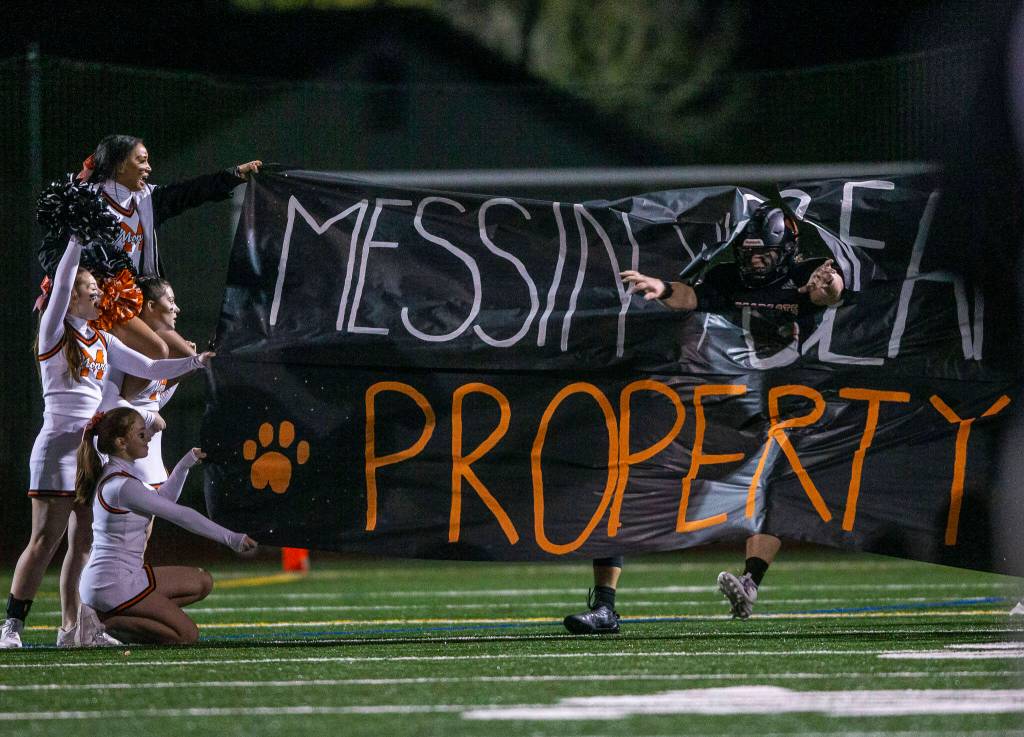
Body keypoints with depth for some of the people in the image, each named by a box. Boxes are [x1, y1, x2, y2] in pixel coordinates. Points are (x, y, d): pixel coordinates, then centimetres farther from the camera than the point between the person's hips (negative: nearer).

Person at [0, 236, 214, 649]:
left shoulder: (102, 342, 16)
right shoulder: (55, 331, -2)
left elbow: (149, 368, 19)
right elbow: (62, 281, -14)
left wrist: (195, 362, 10)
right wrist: (78, 237, -14)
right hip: (58, 444, -7)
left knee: (85, 542, 4)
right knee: (45, 541, -12)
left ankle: (73, 628, 7)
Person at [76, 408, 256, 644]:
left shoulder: (112, 476, 11)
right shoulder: (123, 486, -20)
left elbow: (164, 501, 23)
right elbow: (181, 515, -17)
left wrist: (184, 466, 16)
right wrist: (230, 538, -13)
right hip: (114, 584, -10)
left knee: (202, 582, 15)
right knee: (187, 635, -11)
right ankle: (109, 621, -10)